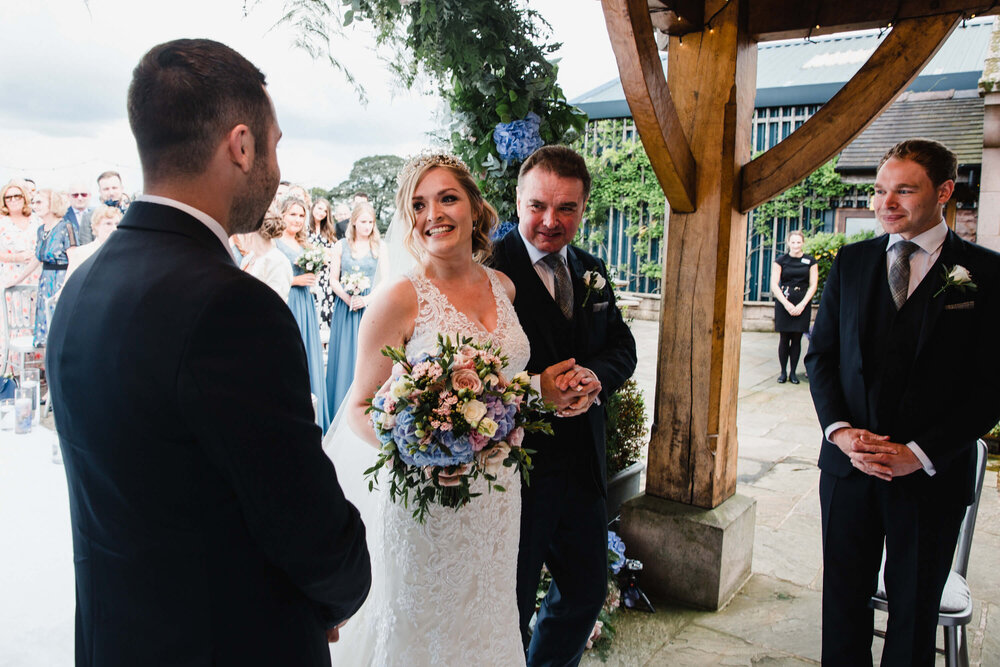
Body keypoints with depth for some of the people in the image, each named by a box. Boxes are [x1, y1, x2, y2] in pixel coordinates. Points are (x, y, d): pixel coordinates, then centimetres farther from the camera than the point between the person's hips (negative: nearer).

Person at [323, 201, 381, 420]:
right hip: (345, 309, 1)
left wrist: (367, 299, -14)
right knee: (344, 358, 2)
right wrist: (348, 298, -12)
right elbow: (333, 280, 5)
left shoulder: (380, 247, 4)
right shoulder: (341, 245, 7)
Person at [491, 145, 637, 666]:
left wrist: (595, 378, -11)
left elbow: (621, 346, 10)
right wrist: (532, 389, -29)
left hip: (582, 466, 7)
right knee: (508, 607, 11)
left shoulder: (592, 271, 10)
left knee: (587, 590, 23)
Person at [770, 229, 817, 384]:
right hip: (783, 303, 0)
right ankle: (783, 372, 8)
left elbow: (813, 285, 3)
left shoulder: (810, 261, 5)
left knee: (797, 339, 2)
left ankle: (793, 372, 10)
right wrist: (787, 304, -10)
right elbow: (774, 285, -1)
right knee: (784, 339, 0)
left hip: (802, 303, 1)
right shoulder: (781, 260, 3)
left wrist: (802, 304, -8)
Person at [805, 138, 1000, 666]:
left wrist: (921, 453, -14)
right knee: (843, 597, 13)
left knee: (914, 608, 13)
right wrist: (839, 430, -8)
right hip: (848, 464, 3)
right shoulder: (851, 262, 6)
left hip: (932, 473, -2)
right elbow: (820, 354, 6)